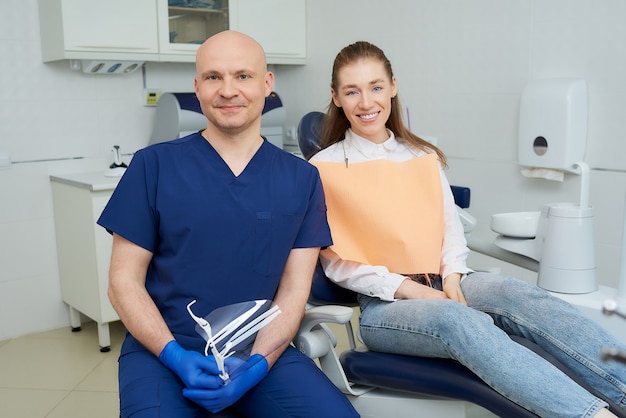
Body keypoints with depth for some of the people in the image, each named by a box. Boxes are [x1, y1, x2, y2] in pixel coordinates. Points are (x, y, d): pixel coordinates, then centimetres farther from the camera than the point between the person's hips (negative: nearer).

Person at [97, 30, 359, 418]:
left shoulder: (302, 179, 3)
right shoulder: (154, 166, -2)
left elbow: (294, 291, 1)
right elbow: (124, 280, 0)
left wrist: (255, 366, -15)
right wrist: (176, 356, -14)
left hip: (262, 350, 2)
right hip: (163, 348, -1)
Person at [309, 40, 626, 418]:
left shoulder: (424, 157, 15)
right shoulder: (324, 170, 1)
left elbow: (451, 226, 13)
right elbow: (338, 262, -3)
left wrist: (452, 276, -7)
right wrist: (407, 288, -13)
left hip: (441, 285, 4)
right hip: (380, 303, -4)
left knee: (517, 294, -26)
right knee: (459, 321, -34)